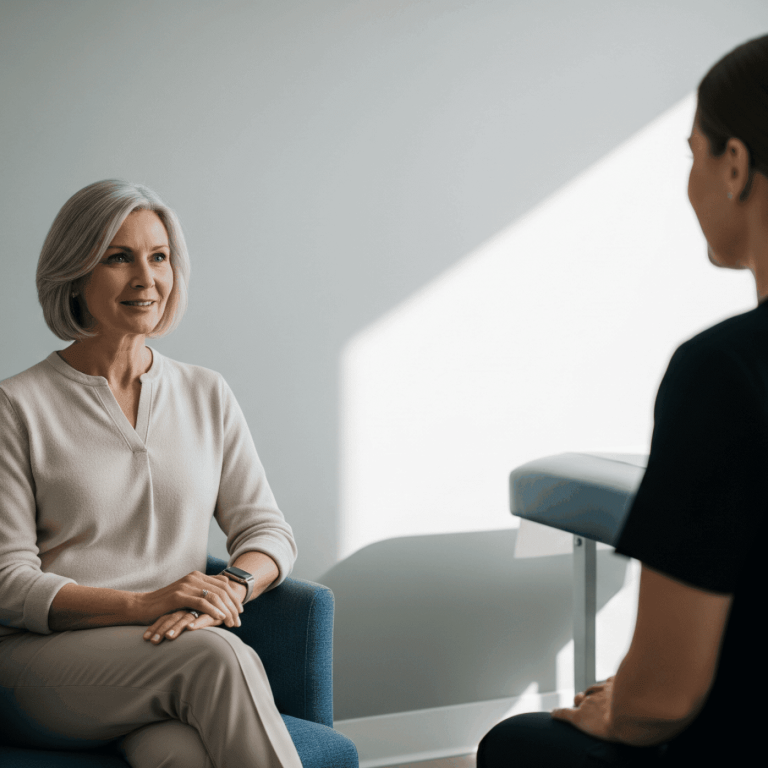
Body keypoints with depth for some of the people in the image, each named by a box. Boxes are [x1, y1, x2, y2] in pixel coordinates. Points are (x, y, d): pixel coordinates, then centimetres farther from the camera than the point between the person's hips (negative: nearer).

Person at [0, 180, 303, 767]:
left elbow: (269, 530, 10)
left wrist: (230, 588, -14)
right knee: (219, 655, -33)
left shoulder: (207, 396, 14)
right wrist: (144, 604, -19)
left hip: (175, 664, 3)